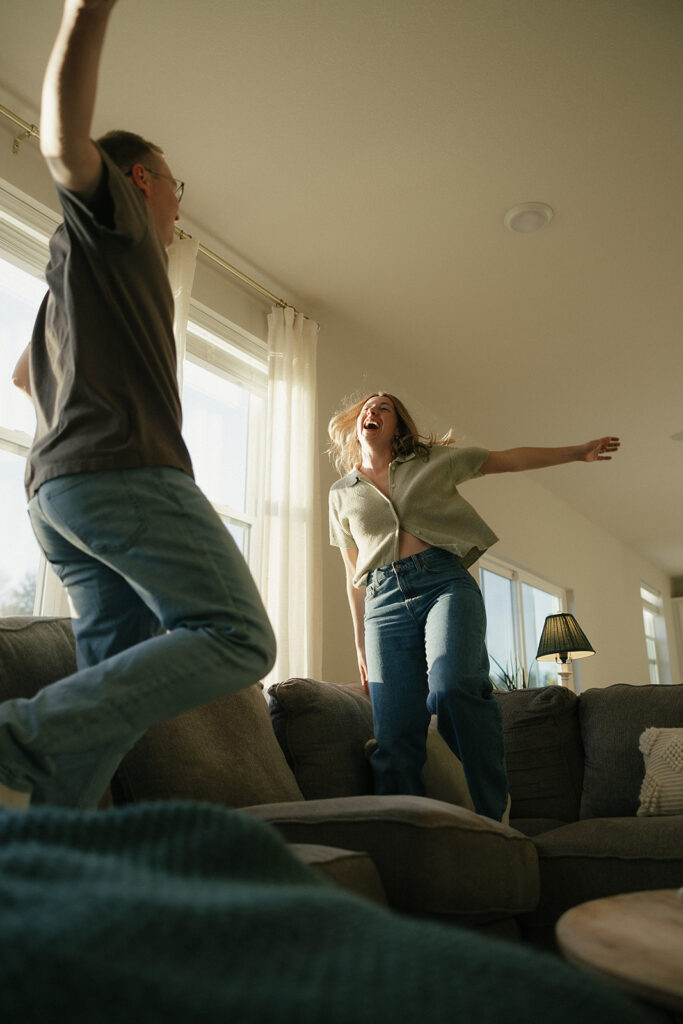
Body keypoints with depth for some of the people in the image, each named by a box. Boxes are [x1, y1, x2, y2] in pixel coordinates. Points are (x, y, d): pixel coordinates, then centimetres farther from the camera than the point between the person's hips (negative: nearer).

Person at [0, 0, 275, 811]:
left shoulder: (77, 265, 34)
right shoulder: (109, 211, 10)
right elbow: (66, 145, -14)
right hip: (126, 470, -9)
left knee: (116, 673, 3)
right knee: (238, 638, -14)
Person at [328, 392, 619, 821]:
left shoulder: (433, 460, 17)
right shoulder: (342, 494, 21)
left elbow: (510, 459, 22)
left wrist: (578, 451, 18)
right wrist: (361, 647, 19)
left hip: (444, 583, -2)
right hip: (384, 600, 2)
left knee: (453, 686, -30)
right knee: (395, 734, -10)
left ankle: (493, 817, -20)